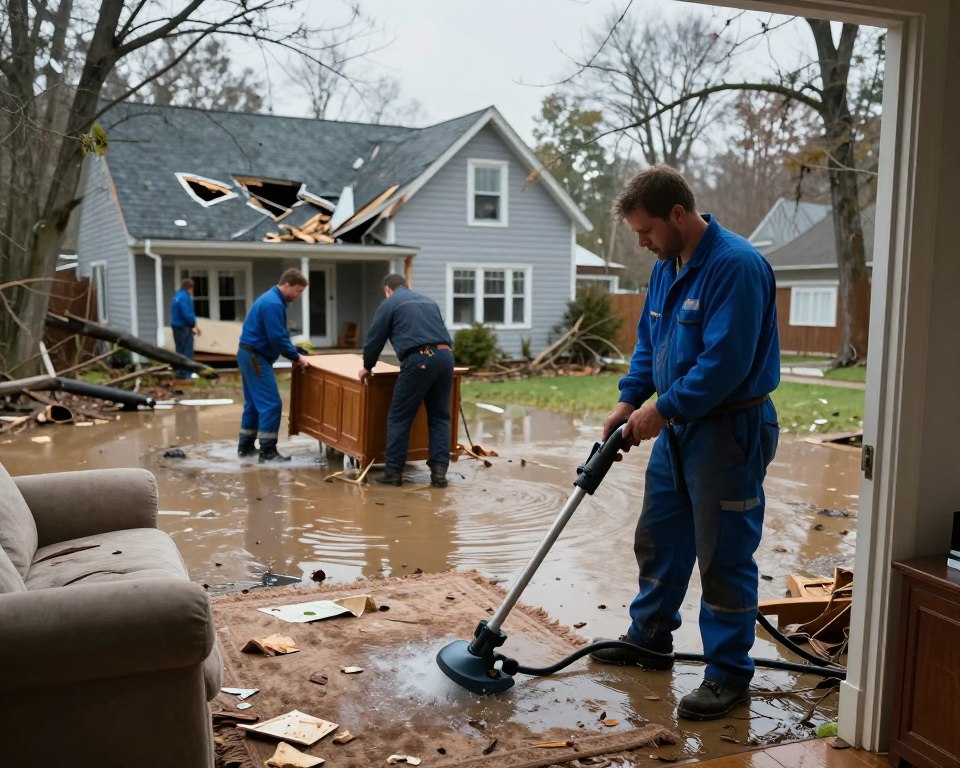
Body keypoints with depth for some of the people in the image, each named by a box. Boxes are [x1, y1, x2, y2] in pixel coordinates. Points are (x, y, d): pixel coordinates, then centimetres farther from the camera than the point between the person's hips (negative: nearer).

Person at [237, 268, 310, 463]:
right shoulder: (273, 304, -19)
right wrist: (296, 357, -11)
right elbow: (278, 338, -22)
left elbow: (278, 335, 20)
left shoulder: (272, 299, 15)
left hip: (251, 355, 11)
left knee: (254, 402, 15)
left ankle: (246, 446, 21)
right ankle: (267, 451, -9)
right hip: (255, 357, -11)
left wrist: (293, 354, 11)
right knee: (271, 403, -10)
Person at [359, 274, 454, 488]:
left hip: (419, 360, -5)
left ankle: (393, 471, 8)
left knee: (400, 417, 5)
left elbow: (375, 339, 12)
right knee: (439, 417, 11)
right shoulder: (429, 301, 28)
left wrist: (367, 367, 27)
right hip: (445, 356, 6)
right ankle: (439, 472, 6)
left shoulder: (389, 303, 11)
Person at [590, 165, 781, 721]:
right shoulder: (666, 267, 8)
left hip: (729, 430, -9)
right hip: (677, 424, 9)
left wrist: (661, 409, -18)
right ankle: (650, 640, 36)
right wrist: (630, 400, 4)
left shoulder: (737, 265, -21)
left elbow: (725, 361, -26)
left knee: (725, 554, 1)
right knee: (658, 537, 18)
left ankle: (730, 675, 16)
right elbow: (649, 343, 17)